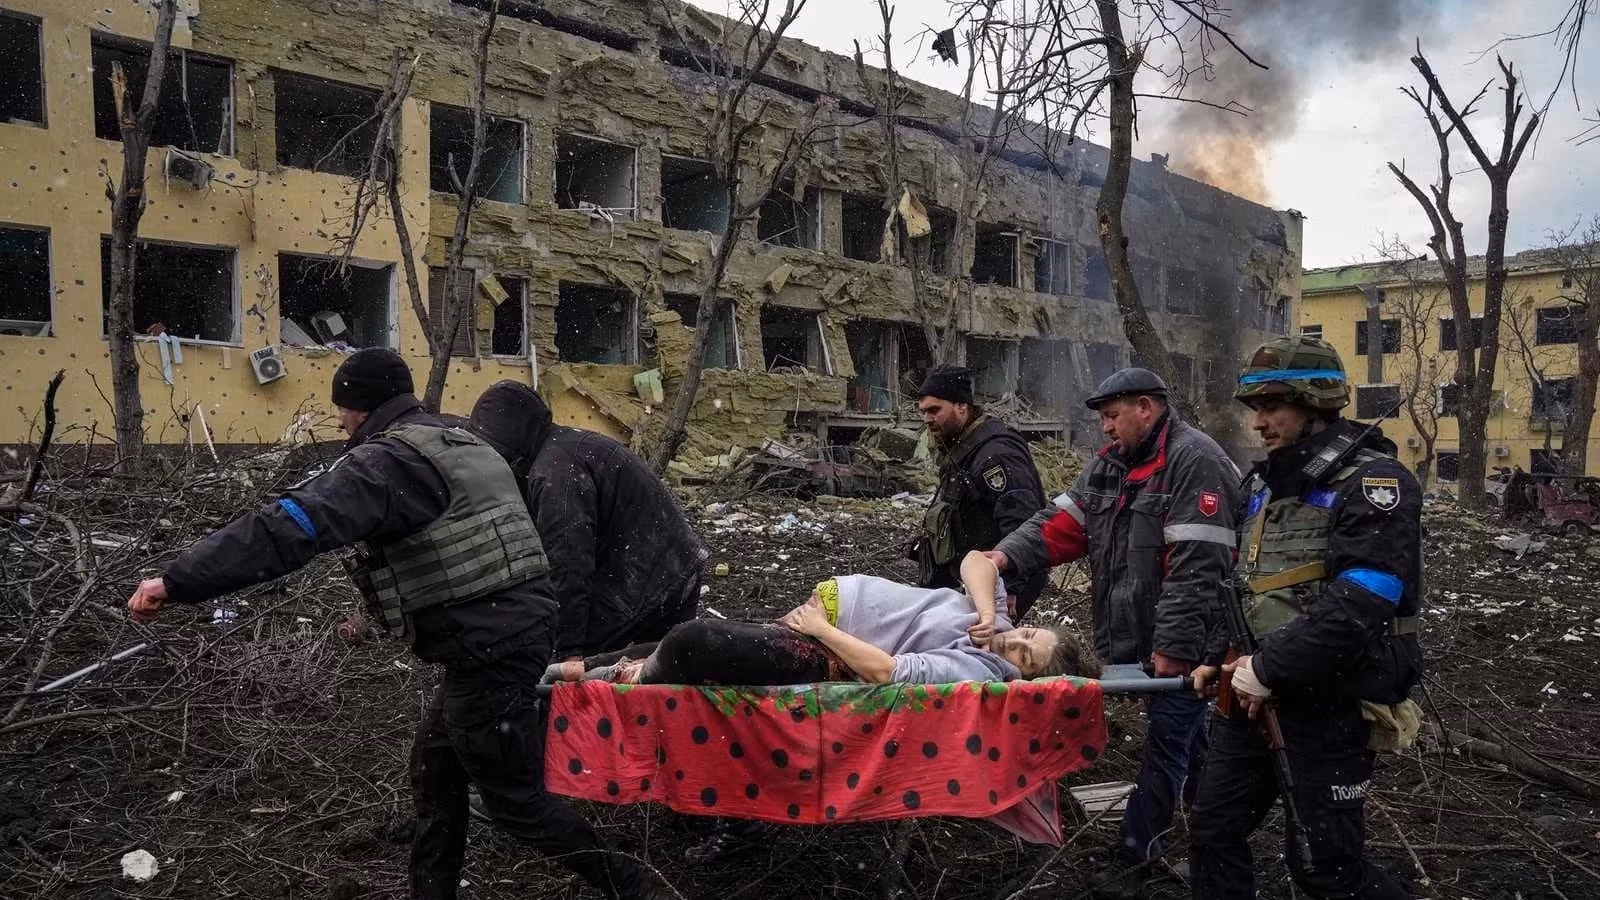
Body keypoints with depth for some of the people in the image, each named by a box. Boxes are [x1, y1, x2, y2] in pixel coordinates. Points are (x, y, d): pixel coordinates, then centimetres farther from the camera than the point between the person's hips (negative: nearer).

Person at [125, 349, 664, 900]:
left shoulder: (388, 460, -14)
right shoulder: (459, 446, 17)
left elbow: (292, 526, -25)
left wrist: (178, 581, -24)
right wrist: (378, 608, 33)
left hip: (489, 649, -10)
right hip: (515, 626, 10)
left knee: (514, 799, 6)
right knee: (434, 772, 21)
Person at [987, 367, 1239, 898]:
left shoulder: (1192, 460, -18)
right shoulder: (1111, 463, 10)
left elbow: (1196, 567, -24)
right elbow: (1063, 523, 3)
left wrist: (1174, 645, -26)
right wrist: (1008, 555, -13)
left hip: (1182, 641, -8)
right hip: (1139, 634, 9)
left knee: (1168, 740, 3)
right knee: (1185, 734, 21)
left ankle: (1136, 852, 13)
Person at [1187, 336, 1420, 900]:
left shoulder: (1373, 482, -14)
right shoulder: (1262, 481, 11)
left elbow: (1357, 607, -25)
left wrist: (1269, 668, -21)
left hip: (1331, 701, -7)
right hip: (1254, 690, 8)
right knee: (1214, 831, 12)